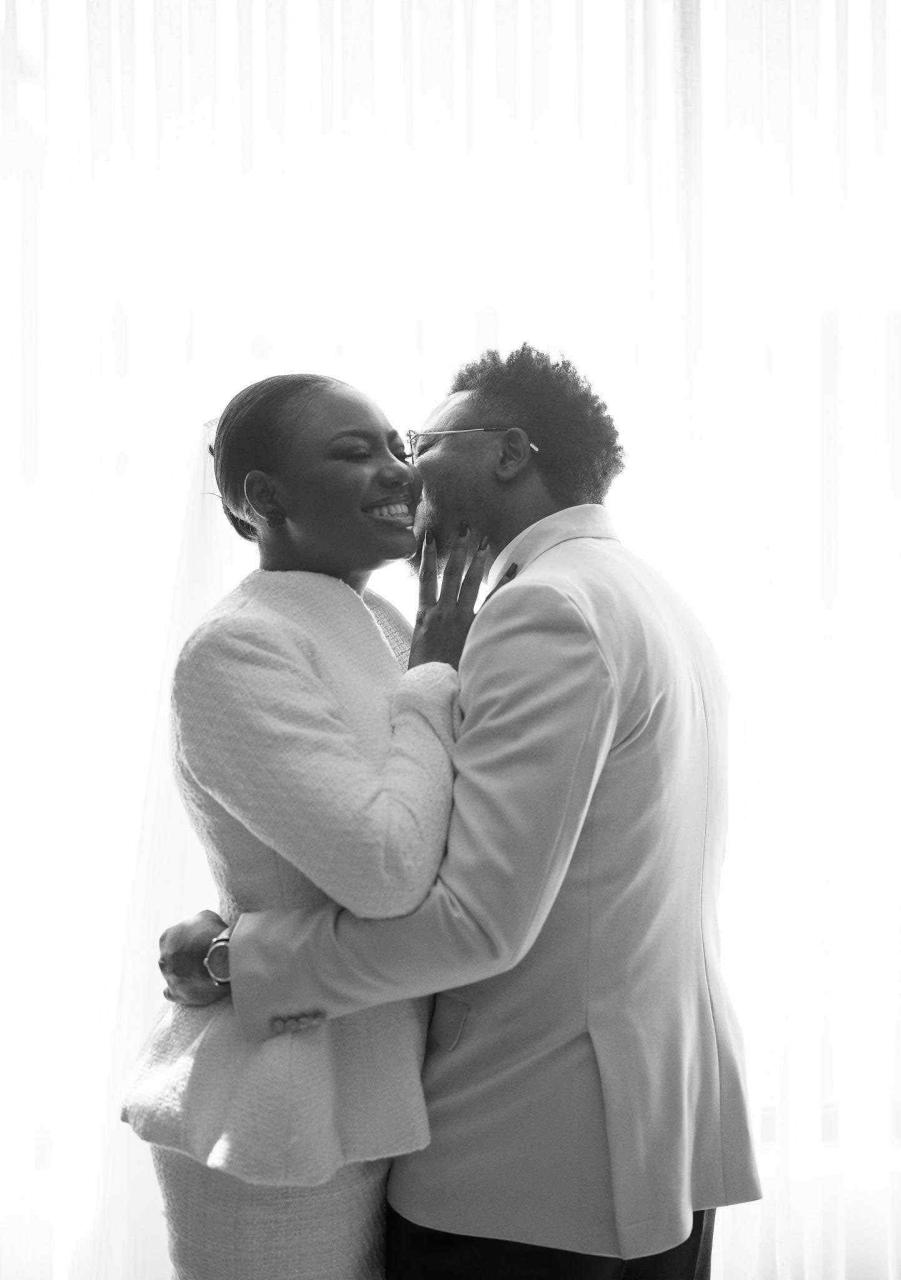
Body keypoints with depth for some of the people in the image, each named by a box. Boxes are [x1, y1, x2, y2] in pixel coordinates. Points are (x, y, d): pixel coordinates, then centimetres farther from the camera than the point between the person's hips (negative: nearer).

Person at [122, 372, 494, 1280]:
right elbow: (386, 870, -27)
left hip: (377, 1099, 8)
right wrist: (433, 683, -15)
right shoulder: (236, 650, -17)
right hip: (289, 1128, -8)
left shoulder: (386, 629, 8)